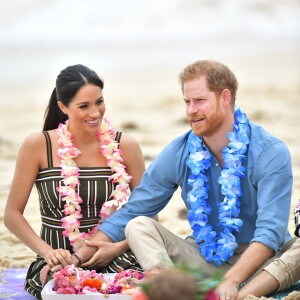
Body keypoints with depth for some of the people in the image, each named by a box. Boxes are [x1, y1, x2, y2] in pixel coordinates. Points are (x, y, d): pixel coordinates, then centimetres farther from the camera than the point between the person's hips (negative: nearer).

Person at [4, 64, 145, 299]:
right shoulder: (38, 146, -2)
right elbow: (12, 214, 1)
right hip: (59, 262, -1)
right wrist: (47, 251, -14)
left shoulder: (125, 146, 2)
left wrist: (119, 247, -12)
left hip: (115, 260, 1)